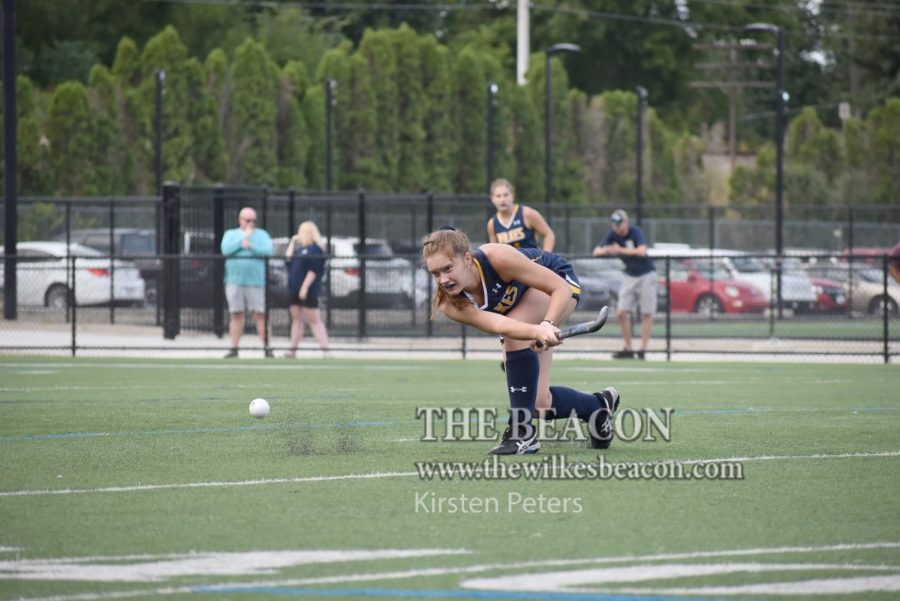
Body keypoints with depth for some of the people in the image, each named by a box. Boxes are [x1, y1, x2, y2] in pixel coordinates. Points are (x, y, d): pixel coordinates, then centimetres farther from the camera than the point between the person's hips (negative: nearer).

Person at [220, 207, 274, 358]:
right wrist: (242, 239, -7)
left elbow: (268, 251, -6)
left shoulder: (261, 234, 10)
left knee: (261, 315, -6)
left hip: (256, 281, -2)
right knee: (236, 315, 3)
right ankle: (234, 348, 7)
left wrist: (251, 246, -13)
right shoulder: (230, 234, 14)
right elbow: (226, 249, -6)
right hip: (234, 281, 2)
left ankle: (267, 347, -5)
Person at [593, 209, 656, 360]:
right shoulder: (613, 235, -2)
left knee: (647, 313, -4)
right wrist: (606, 250, -24)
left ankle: (643, 349, -2)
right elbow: (596, 251, -1)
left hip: (646, 275, -5)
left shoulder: (636, 232, -17)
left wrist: (620, 250, -28)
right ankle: (628, 349, 5)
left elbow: (642, 251, -33)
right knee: (622, 312, -3)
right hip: (629, 276, 5)